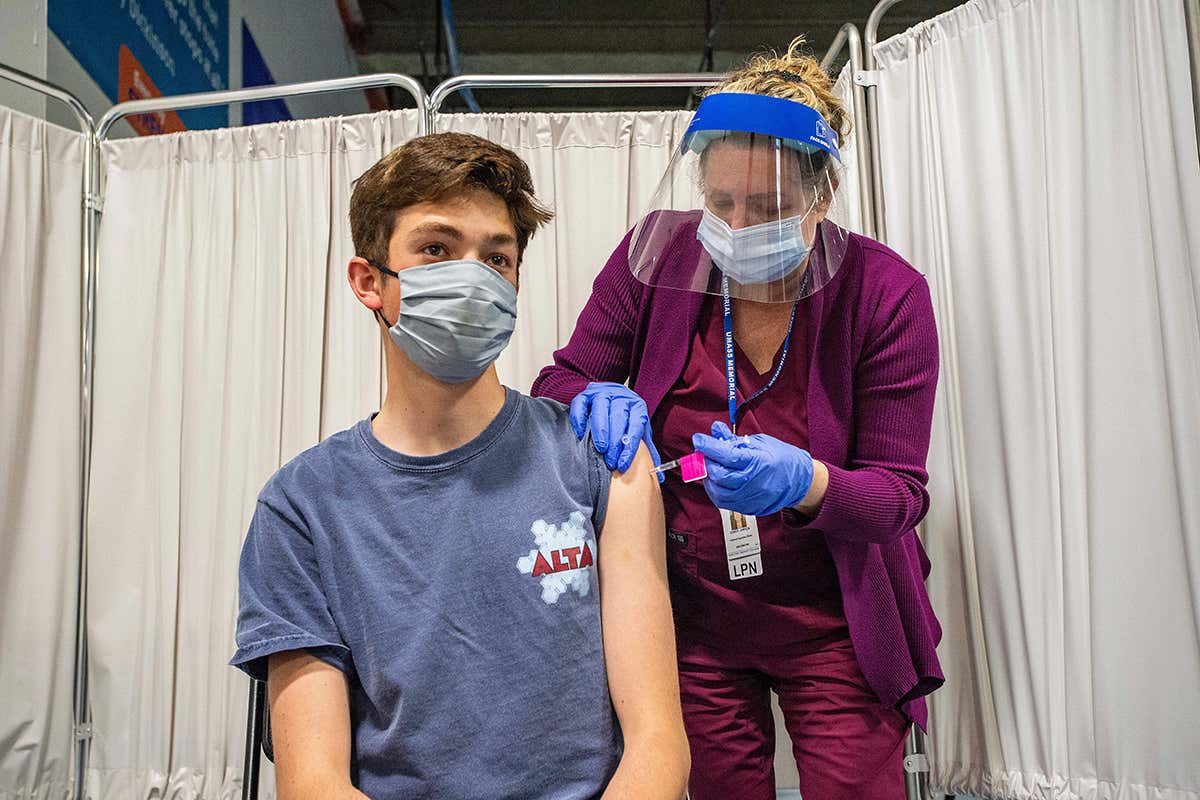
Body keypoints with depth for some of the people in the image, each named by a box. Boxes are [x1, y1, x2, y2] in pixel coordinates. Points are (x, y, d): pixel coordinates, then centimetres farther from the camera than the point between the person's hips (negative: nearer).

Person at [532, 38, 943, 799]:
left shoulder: (887, 293, -15)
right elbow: (557, 386, -3)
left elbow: (900, 494, -14)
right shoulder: (658, 255, -12)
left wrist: (804, 482, -36)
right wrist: (599, 399, -28)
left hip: (833, 629, -1)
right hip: (693, 620, 2)